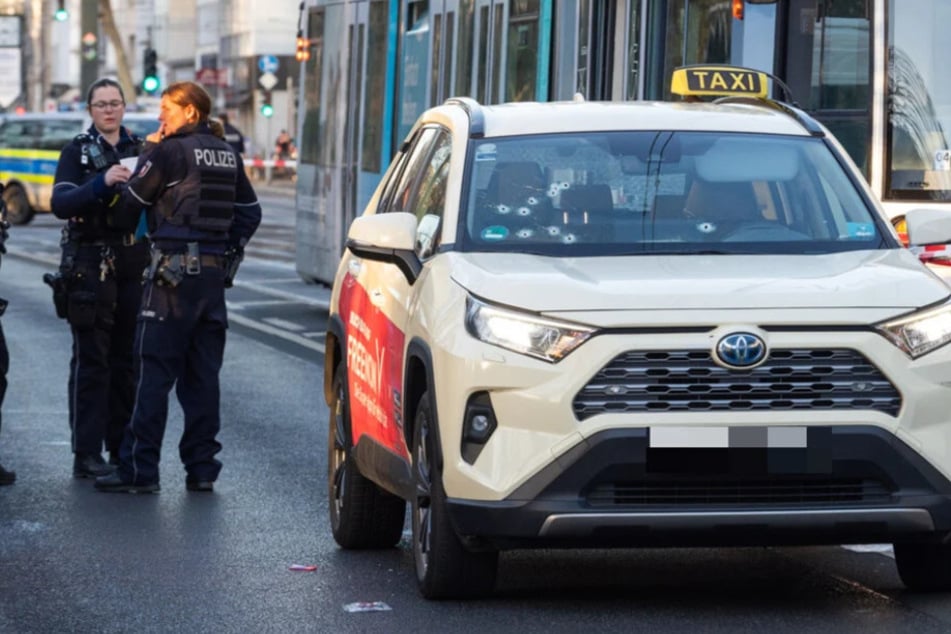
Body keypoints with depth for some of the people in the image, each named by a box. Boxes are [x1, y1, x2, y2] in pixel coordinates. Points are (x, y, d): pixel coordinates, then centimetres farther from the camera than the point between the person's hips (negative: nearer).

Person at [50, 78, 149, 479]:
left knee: (127, 360, 7)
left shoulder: (139, 149, 12)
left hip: (134, 265, 4)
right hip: (90, 264, -4)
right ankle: (87, 455, -6)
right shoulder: (77, 152, 1)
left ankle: (123, 448, 15)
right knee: (91, 362, -6)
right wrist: (102, 183, -28)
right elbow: (60, 203, -13)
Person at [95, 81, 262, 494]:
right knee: (202, 374, 9)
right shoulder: (227, 155, 13)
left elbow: (129, 206, -4)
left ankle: (139, 470, -5)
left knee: (156, 371, -5)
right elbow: (250, 214, 18)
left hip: (174, 269, -6)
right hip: (214, 273, 6)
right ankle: (202, 468, 10)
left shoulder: (167, 152, -7)